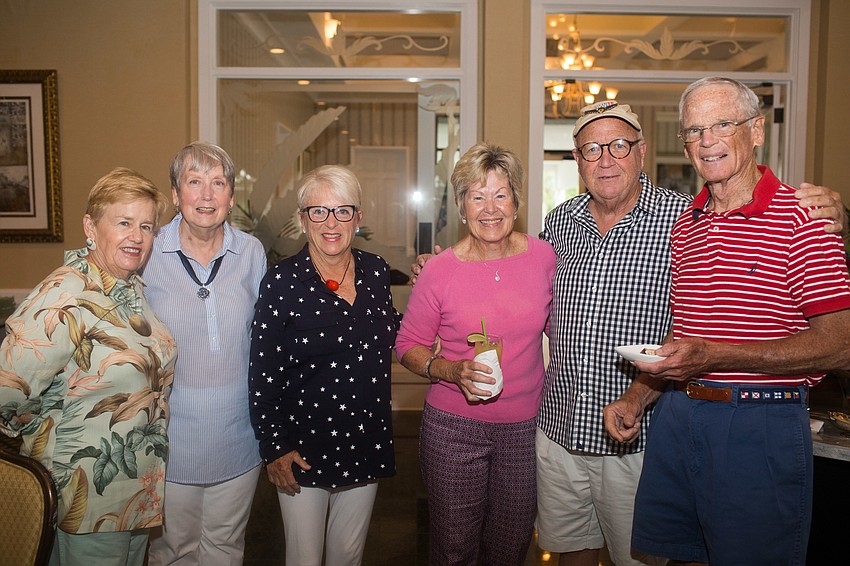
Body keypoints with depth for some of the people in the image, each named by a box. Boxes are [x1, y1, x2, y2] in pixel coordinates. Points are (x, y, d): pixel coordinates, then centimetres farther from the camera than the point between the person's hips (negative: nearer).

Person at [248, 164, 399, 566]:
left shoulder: (376, 272, 0)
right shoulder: (282, 282, -12)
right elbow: (262, 374, -9)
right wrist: (274, 446, -9)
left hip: (366, 442, 4)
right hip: (304, 448, -3)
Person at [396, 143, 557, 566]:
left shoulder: (543, 256, -3)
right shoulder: (440, 272, -10)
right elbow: (408, 344, -1)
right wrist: (452, 370, -18)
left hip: (525, 427, 2)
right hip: (454, 428, -2)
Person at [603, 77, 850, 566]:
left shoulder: (801, 217, -9)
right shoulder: (685, 224, 11)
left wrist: (713, 355, -24)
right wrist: (637, 398, 5)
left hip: (760, 428, -6)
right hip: (675, 419, 6)